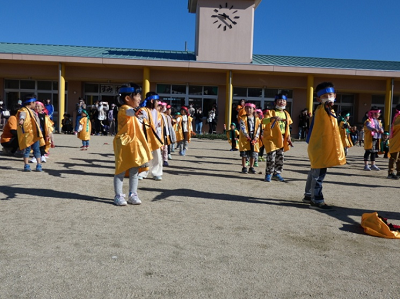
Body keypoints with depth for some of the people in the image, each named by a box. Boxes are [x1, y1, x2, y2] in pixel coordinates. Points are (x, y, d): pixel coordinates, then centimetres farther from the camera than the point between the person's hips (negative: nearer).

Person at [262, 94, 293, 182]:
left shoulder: (286, 114, 12)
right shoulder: (271, 112, -7)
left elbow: (287, 126, 19)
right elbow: (263, 121, -23)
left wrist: (288, 137, 9)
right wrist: (272, 118, -41)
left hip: (282, 139, 6)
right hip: (271, 137, -6)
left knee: (280, 157, 9)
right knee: (271, 157, -9)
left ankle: (277, 173, 23)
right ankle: (268, 174, 4)